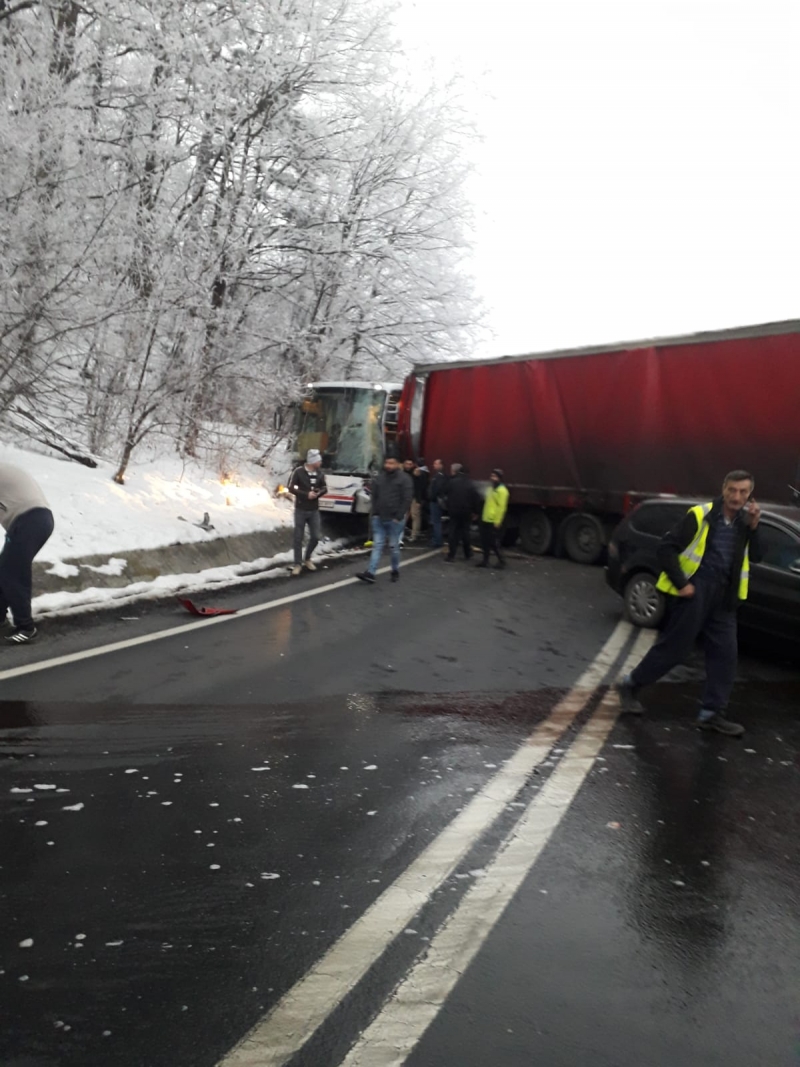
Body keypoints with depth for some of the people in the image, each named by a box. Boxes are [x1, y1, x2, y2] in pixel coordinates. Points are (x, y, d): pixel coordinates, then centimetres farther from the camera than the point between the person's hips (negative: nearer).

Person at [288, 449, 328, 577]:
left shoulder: (319, 473, 0)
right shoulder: (298, 471, -13)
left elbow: (325, 488, 11)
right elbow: (291, 488, -11)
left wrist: (318, 493, -12)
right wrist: (306, 494, -19)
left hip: (314, 511, 4)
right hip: (300, 510, -4)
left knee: (315, 537, 6)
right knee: (298, 538, 1)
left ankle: (308, 559, 29)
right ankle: (298, 564, 11)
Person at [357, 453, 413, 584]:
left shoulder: (404, 478, -7)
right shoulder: (380, 478, 10)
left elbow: (407, 500, -10)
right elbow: (374, 497, 15)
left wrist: (399, 517, -14)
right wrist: (375, 513, 4)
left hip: (394, 519, -5)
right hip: (379, 518, 5)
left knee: (394, 546, 4)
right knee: (377, 545, 1)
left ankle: (395, 571, 20)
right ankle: (370, 573, -4)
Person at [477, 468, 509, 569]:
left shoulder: (502, 490, -13)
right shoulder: (491, 488, 16)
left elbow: (502, 507, -18)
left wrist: (497, 521, -20)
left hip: (494, 521, -9)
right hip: (485, 520, 9)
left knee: (493, 543, -4)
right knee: (485, 542, 11)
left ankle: (501, 561, 8)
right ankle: (485, 560, 18)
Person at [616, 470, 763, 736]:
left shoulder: (745, 521, 8)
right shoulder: (701, 515, -11)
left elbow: (755, 557, 4)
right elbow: (667, 547, -12)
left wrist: (753, 528, -9)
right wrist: (681, 583, -15)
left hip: (724, 595, 6)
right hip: (695, 590, -6)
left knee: (724, 654, 4)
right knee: (673, 648, -1)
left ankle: (711, 713, 12)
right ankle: (630, 685, 17)